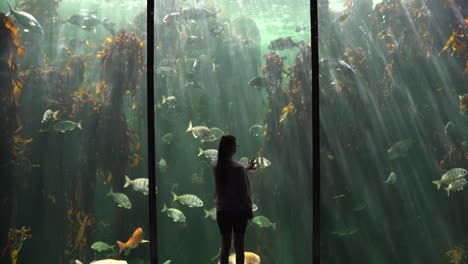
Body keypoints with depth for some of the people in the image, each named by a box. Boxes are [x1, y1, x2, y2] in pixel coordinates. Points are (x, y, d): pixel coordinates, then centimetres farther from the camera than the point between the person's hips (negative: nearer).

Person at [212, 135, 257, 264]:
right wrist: (249, 210, -1)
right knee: (239, 245, 8)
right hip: (239, 211, -4)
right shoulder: (239, 168, -20)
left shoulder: (215, 165, -4)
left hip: (222, 211, 4)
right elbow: (245, 192, -15)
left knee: (225, 245, 12)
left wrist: (246, 168, 28)